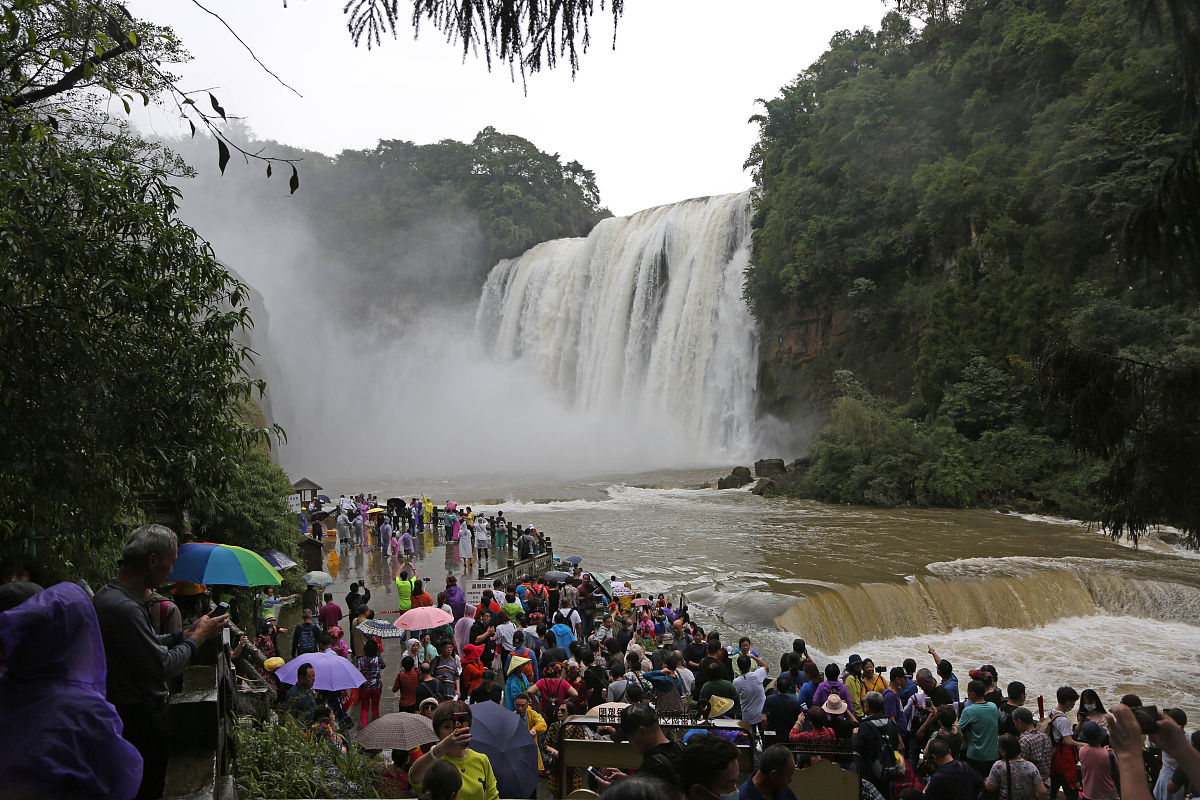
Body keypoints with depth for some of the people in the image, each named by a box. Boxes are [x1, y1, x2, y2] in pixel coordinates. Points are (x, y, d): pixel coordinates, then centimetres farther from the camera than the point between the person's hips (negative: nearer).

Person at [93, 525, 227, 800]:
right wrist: (198, 637, -11)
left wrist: (188, 633, 7)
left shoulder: (108, 595, 7)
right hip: (138, 721, -10)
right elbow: (164, 667, -25)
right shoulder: (123, 607, -27)